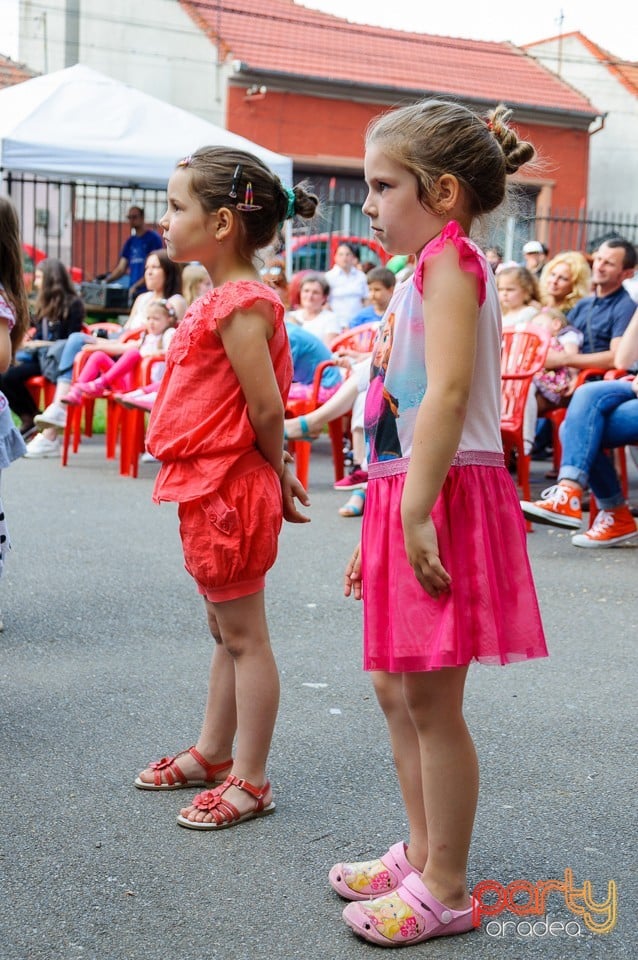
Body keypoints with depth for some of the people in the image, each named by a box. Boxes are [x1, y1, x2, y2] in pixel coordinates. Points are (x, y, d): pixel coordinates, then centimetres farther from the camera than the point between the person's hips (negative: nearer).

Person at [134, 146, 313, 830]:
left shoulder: (240, 306, -19)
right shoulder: (221, 298, 12)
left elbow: (266, 409, -19)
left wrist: (275, 474, -5)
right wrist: (273, 476, 14)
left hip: (228, 490, -10)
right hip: (210, 488, 10)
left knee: (243, 637, 1)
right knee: (227, 632, 20)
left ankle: (249, 780, 12)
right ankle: (212, 754, 34)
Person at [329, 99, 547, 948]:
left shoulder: (449, 259, -11)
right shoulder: (425, 274, 19)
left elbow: (447, 393, -23)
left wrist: (416, 511, -28)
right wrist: (380, 532, 21)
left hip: (444, 497, -10)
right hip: (407, 495, 10)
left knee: (431, 700, -2)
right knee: (397, 690, 16)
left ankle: (445, 890, 10)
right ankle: (421, 854, 30)